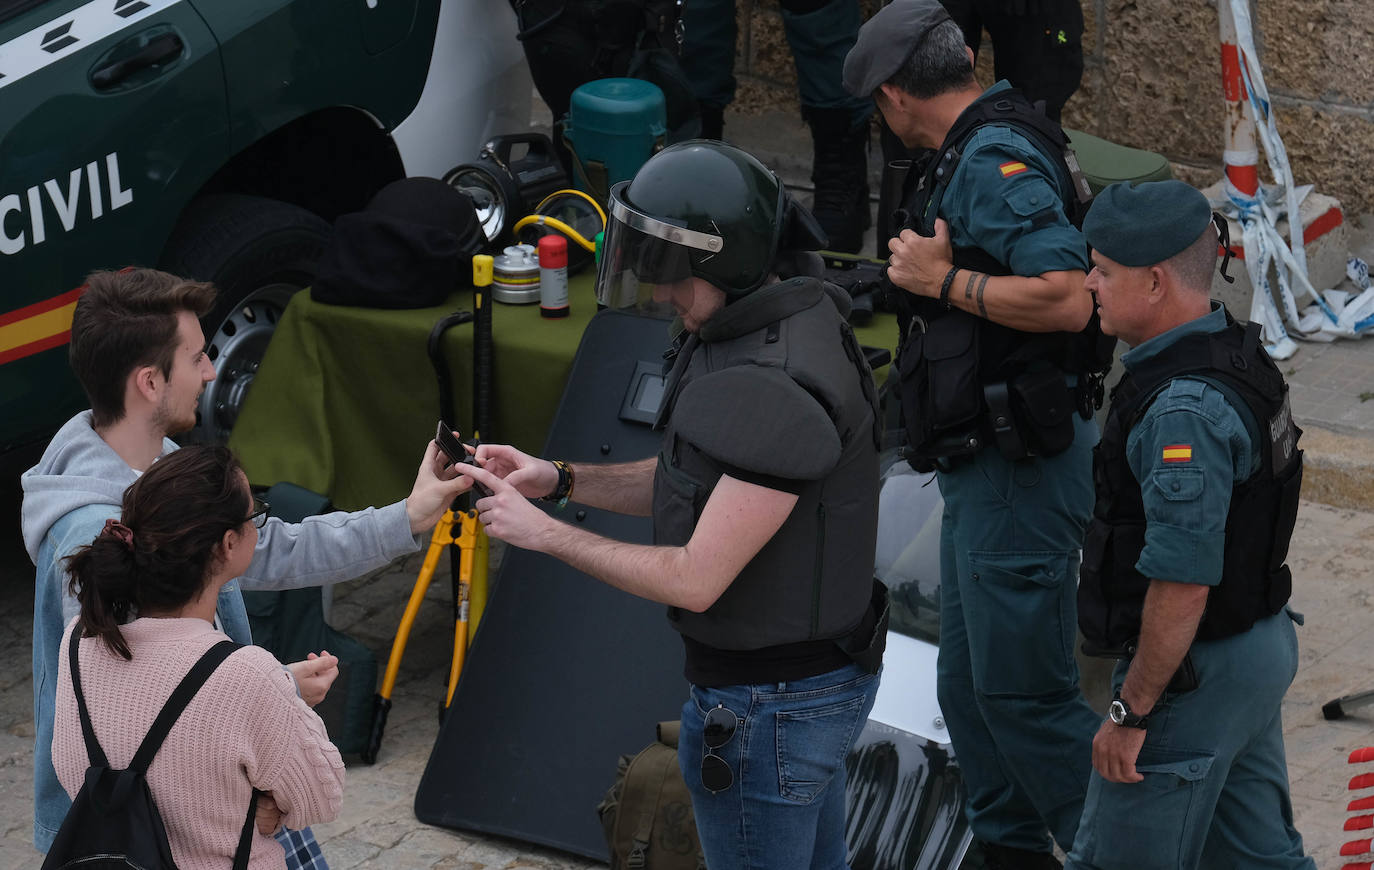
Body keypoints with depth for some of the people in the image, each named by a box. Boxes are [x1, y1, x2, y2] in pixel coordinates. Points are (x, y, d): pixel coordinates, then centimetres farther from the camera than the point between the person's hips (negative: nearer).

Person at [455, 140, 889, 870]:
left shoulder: (777, 393, -31)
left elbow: (696, 579, -28)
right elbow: (694, 485, 13)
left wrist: (544, 533, -17)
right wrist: (559, 478, 1)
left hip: (770, 702, -10)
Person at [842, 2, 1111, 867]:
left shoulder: (996, 161, -20)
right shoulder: (983, 151, 11)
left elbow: (1067, 299, -30)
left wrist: (943, 282, -22)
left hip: (1018, 467, -11)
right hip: (986, 468, 11)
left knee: (1023, 689, -5)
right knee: (971, 686, 18)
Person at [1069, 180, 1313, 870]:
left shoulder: (1185, 409, -27)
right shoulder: (1237, 348, 6)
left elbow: (1183, 582, -28)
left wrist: (1131, 712, -21)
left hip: (1194, 671, -10)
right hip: (1261, 645, 10)